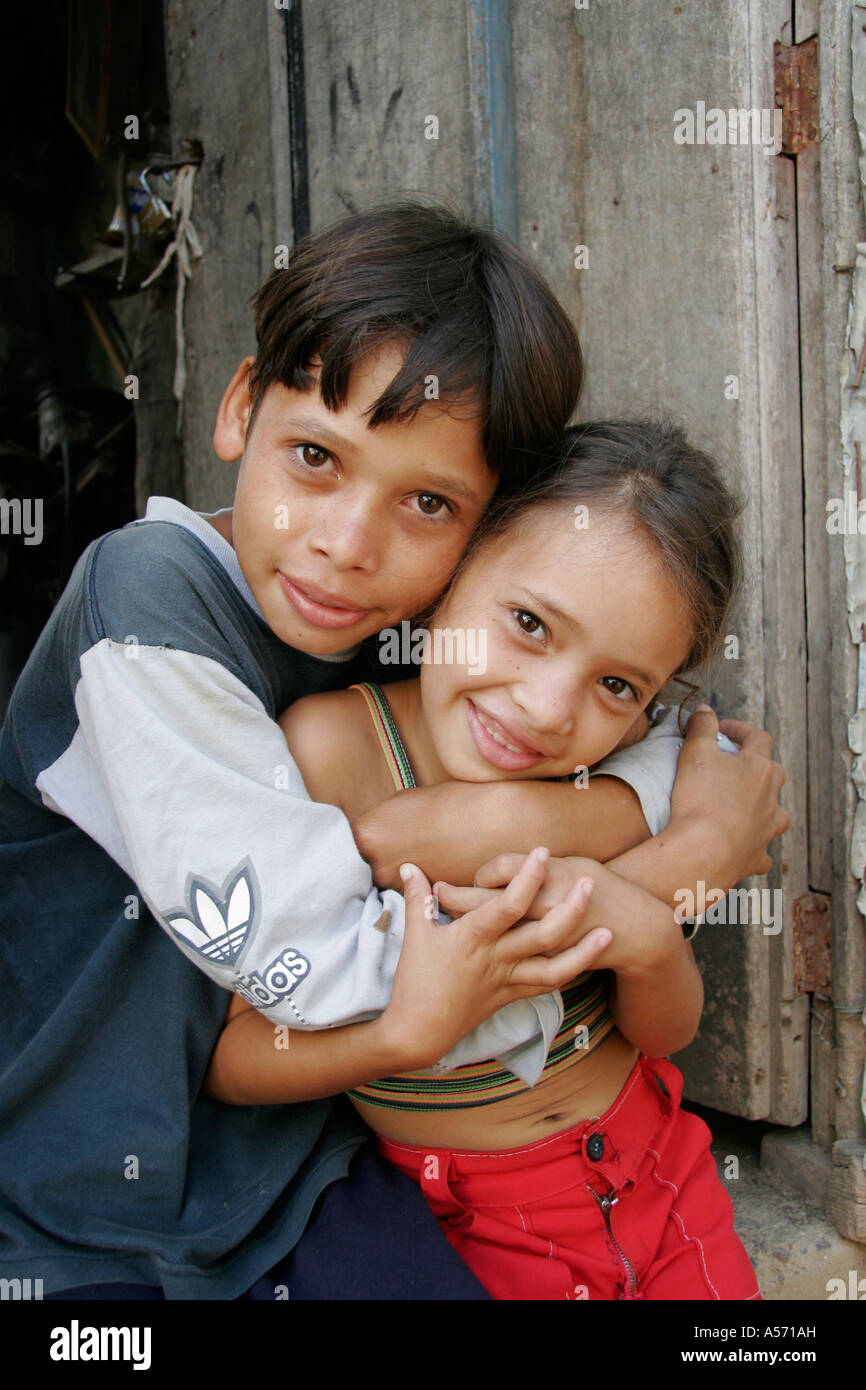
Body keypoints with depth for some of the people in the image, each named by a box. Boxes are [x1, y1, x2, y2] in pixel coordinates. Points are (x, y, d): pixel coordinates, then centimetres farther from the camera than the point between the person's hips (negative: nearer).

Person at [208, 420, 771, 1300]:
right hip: (470, 1226, -3)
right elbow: (226, 1058, -21)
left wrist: (649, 943, -27)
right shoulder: (330, 750, -25)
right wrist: (410, 1029, -39)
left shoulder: (611, 761, -13)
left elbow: (667, 1033, -4)